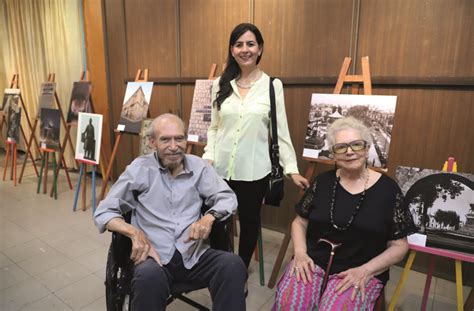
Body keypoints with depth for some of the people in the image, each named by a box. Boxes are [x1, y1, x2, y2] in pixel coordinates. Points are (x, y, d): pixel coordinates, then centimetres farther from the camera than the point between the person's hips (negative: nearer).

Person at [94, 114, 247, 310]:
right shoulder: (139, 169, 0)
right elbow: (103, 213, 2)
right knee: (149, 276, -36)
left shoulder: (198, 166, 6)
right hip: (154, 255, -1)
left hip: (194, 254, 2)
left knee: (233, 265, -26)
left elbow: (228, 198, 7)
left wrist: (209, 217, -15)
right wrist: (135, 232, -17)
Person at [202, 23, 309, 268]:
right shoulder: (220, 84, 5)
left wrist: (292, 169, -5)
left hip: (254, 169, -1)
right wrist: (208, 158, -3)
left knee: (249, 222, 14)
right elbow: (213, 127, 8)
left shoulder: (273, 85, -2)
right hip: (221, 168, 2)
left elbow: (281, 130, -2)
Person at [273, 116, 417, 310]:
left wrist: (365, 271, -11)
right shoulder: (323, 182, 5)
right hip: (313, 262, 2)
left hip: (361, 272, -1)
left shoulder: (388, 189, -1)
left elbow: (399, 246, 2)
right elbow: (300, 222, 12)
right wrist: (300, 252, -6)